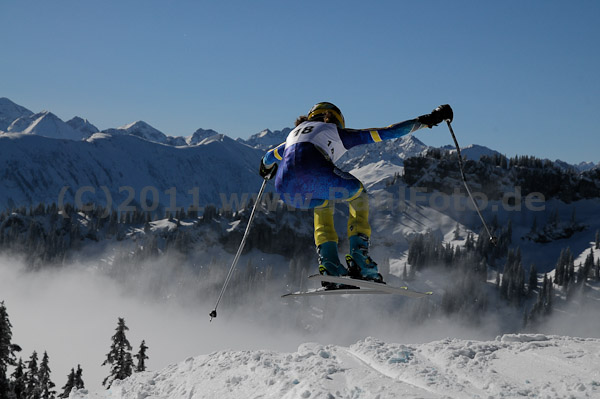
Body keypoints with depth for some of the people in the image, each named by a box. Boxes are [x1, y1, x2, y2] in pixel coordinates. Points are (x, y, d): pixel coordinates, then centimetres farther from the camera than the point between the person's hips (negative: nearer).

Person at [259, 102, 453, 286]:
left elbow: (268, 157, 54)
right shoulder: (336, 133, 26)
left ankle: (330, 266, 19)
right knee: (358, 194, 27)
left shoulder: (295, 133, 38)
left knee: (323, 204, 36)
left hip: (286, 189, 4)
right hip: (316, 173, -4)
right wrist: (426, 120, 32)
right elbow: (386, 132, 24)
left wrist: (267, 170, 78)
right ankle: (359, 259, 11)